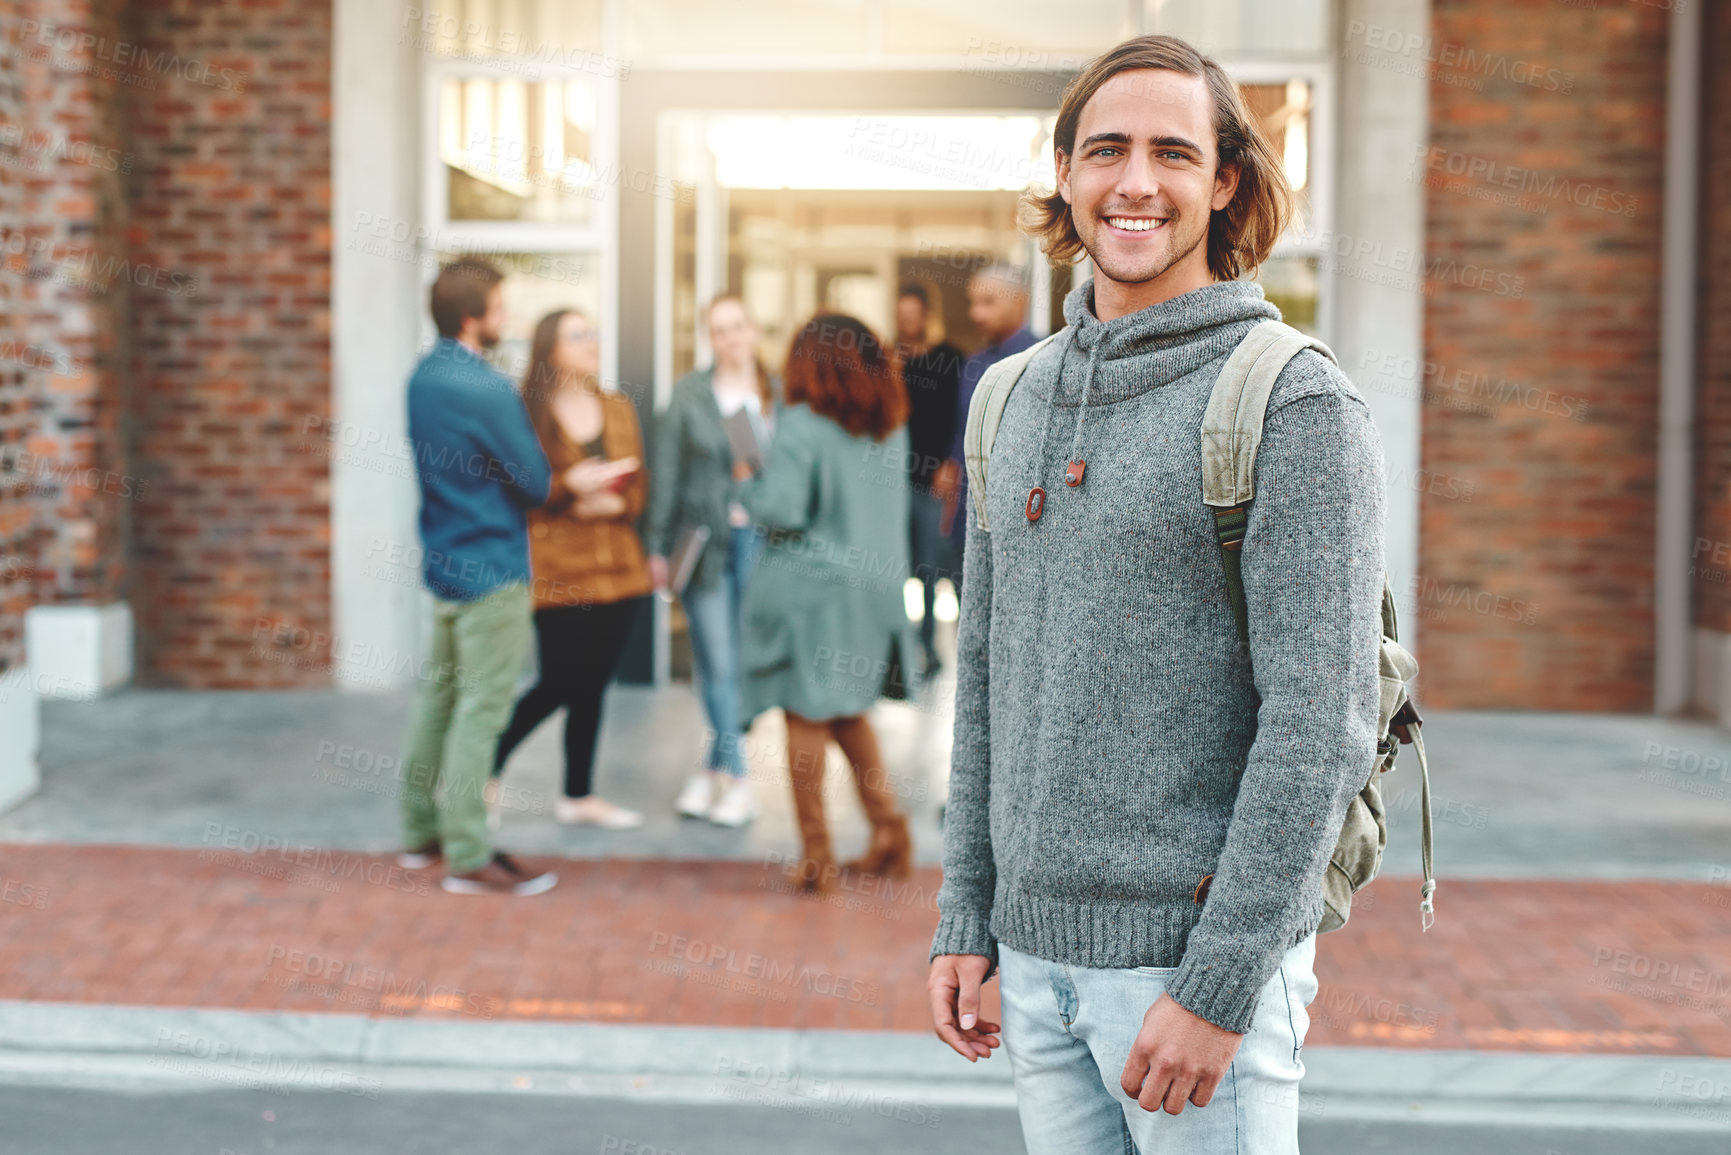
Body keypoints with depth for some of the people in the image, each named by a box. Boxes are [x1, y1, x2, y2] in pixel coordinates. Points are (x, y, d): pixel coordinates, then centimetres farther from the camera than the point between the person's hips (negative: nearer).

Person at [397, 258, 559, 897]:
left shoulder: (423, 376, 7)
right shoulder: (486, 390, -21)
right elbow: (537, 483, -15)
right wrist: (547, 468, 8)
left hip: (444, 563, 9)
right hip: (491, 570, -9)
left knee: (439, 696, 16)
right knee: (480, 710, -5)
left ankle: (421, 832, 25)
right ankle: (468, 857, -1)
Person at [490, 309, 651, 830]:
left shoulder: (619, 409, 11)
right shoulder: (527, 413, -7)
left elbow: (639, 485, 13)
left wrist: (614, 504, -8)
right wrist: (570, 485, -21)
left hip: (617, 569, 6)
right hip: (557, 572, -6)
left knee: (592, 686, 11)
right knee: (558, 685, -4)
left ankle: (578, 795, 21)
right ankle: (487, 770, 18)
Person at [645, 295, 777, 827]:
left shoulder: (780, 395, 5)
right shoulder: (690, 394, 3)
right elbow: (667, 472, 4)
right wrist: (659, 545, 2)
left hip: (760, 539, 1)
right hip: (704, 540, -1)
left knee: (749, 658, 2)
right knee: (718, 664, -2)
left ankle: (715, 770, 16)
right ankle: (737, 779, 7)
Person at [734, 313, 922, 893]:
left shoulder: (803, 426, -14)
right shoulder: (891, 426, 7)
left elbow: (782, 510, -19)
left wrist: (746, 482, -1)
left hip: (812, 590, -6)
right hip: (876, 587, 6)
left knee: (807, 716, 3)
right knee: (849, 713, 20)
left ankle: (816, 855, 7)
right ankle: (888, 830, 15)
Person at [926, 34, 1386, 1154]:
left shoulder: (1299, 407, -10)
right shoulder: (1025, 400, 10)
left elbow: (1320, 724, -16)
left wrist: (1218, 987, -18)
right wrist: (966, 919, 11)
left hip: (1198, 952, -6)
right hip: (1038, 956, 6)